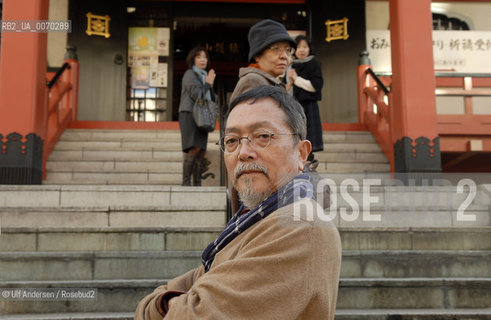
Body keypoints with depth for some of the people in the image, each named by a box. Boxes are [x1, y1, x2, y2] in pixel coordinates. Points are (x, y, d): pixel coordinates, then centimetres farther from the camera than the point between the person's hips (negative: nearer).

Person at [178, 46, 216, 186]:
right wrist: (208, 83, -4)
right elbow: (196, 94, -15)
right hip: (189, 115, -8)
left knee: (202, 151, 0)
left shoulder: (204, 76, 21)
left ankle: (197, 183, 2)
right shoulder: (190, 74, -3)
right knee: (194, 148, -21)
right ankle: (186, 182, -18)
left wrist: (211, 86, 3)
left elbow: (212, 99, 19)